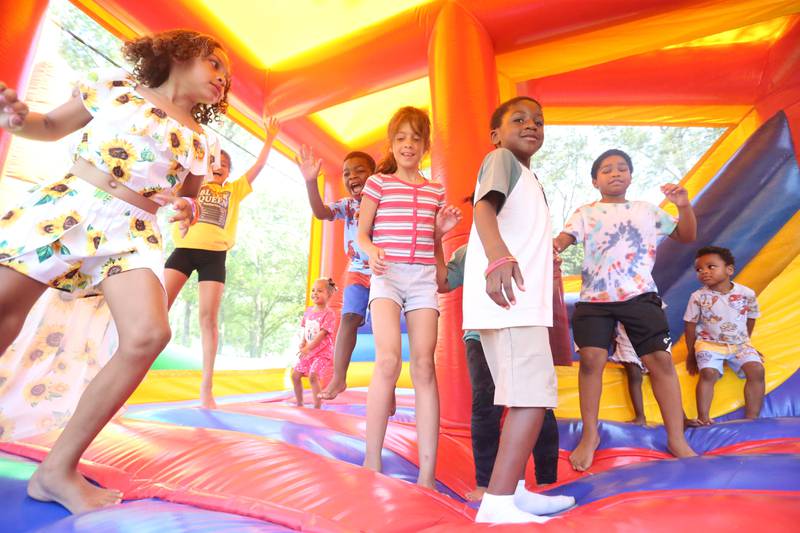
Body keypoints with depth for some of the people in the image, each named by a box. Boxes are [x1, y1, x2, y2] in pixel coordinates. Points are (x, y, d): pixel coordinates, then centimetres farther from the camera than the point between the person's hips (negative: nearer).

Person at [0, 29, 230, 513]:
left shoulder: (203, 141, 15)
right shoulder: (116, 87, 13)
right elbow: (53, 126, 17)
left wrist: (189, 210, -1)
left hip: (133, 229, 1)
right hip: (66, 206, 0)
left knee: (149, 334, -22)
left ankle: (58, 468, -8)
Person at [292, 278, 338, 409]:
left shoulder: (329, 314, -14)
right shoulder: (308, 311, 8)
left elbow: (322, 334, -20)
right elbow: (305, 330, 14)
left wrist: (308, 348, -24)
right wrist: (303, 342, -5)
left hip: (323, 352, -8)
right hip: (308, 351, 8)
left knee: (313, 375, -22)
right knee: (295, 375, 9)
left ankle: (317, 407, -10)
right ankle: (299, 404, 29)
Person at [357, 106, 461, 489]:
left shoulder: (436, 191, 18)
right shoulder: (378, 182, 10)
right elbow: (361, 232, 7)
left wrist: (442, 230, 2)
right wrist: (370, 250, -14)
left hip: (424, 277, 3)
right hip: (387, 275, -2)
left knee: (424, 366, -4)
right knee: (389, 360, -20)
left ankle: (427, 474, 1)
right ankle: (371, 463, -4)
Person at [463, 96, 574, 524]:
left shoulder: (526, 175, 29)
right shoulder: (500, 158, 1)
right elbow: (484, 206, -19)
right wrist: (498, 255, -36)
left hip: (521, 302, 10)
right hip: (510, 299, -10)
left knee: (525, 397, 13)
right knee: (533, 396, -15)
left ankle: (515, 491, 22)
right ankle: (497, 504, -11)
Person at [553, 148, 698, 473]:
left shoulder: (647, 210, 16)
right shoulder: (586, 213, 11)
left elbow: (686, 237, 18)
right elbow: (566, 236, -6)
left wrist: (684, 206, 0)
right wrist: (555, 244, -31)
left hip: (640, 295, 2)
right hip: (595, 297, -1)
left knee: (660, 359, -3)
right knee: (591, 358, -9)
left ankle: (676, 439, 12)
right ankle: (590, 435, 6)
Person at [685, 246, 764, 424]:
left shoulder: (747, 294, -7)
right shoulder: (698, 297, -12)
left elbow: (750, 319, 10)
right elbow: (690, 325, -4)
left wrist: (745, 342, 18)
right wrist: (691, 353, 1)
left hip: (739, 344, 3)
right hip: (709, 343, -2)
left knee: (757, 370, -17)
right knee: (708, 373, -22)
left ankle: (751, 418, -8)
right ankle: (703, 417, -18)